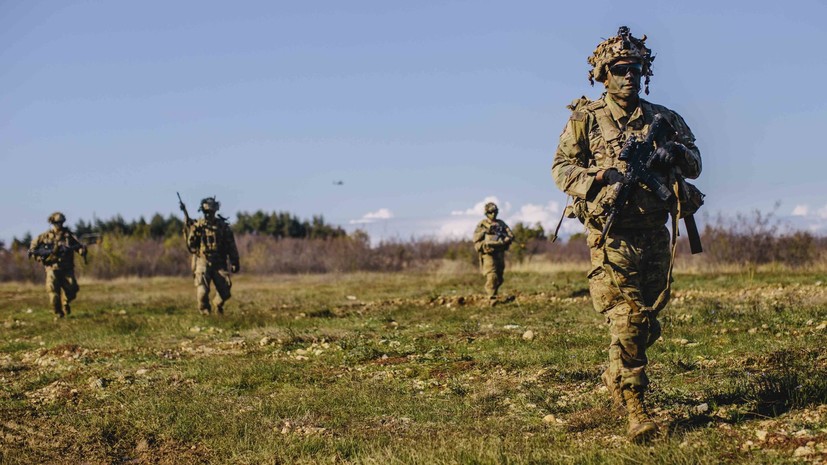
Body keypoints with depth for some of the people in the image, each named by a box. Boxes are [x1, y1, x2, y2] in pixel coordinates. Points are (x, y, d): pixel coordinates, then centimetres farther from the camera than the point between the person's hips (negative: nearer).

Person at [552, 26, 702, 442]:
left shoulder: (664, 119, 12)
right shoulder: (585, 119, 3)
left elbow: (695, 166, 10)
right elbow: (561, 167, -1)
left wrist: (674, 151, -13)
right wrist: (599, 177, -19)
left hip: (655, 235, 4)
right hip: (612, 235, -4)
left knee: (649, 321, 11)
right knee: (626, 320, -12)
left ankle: (616, 376, 36)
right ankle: (635, 411, -10)